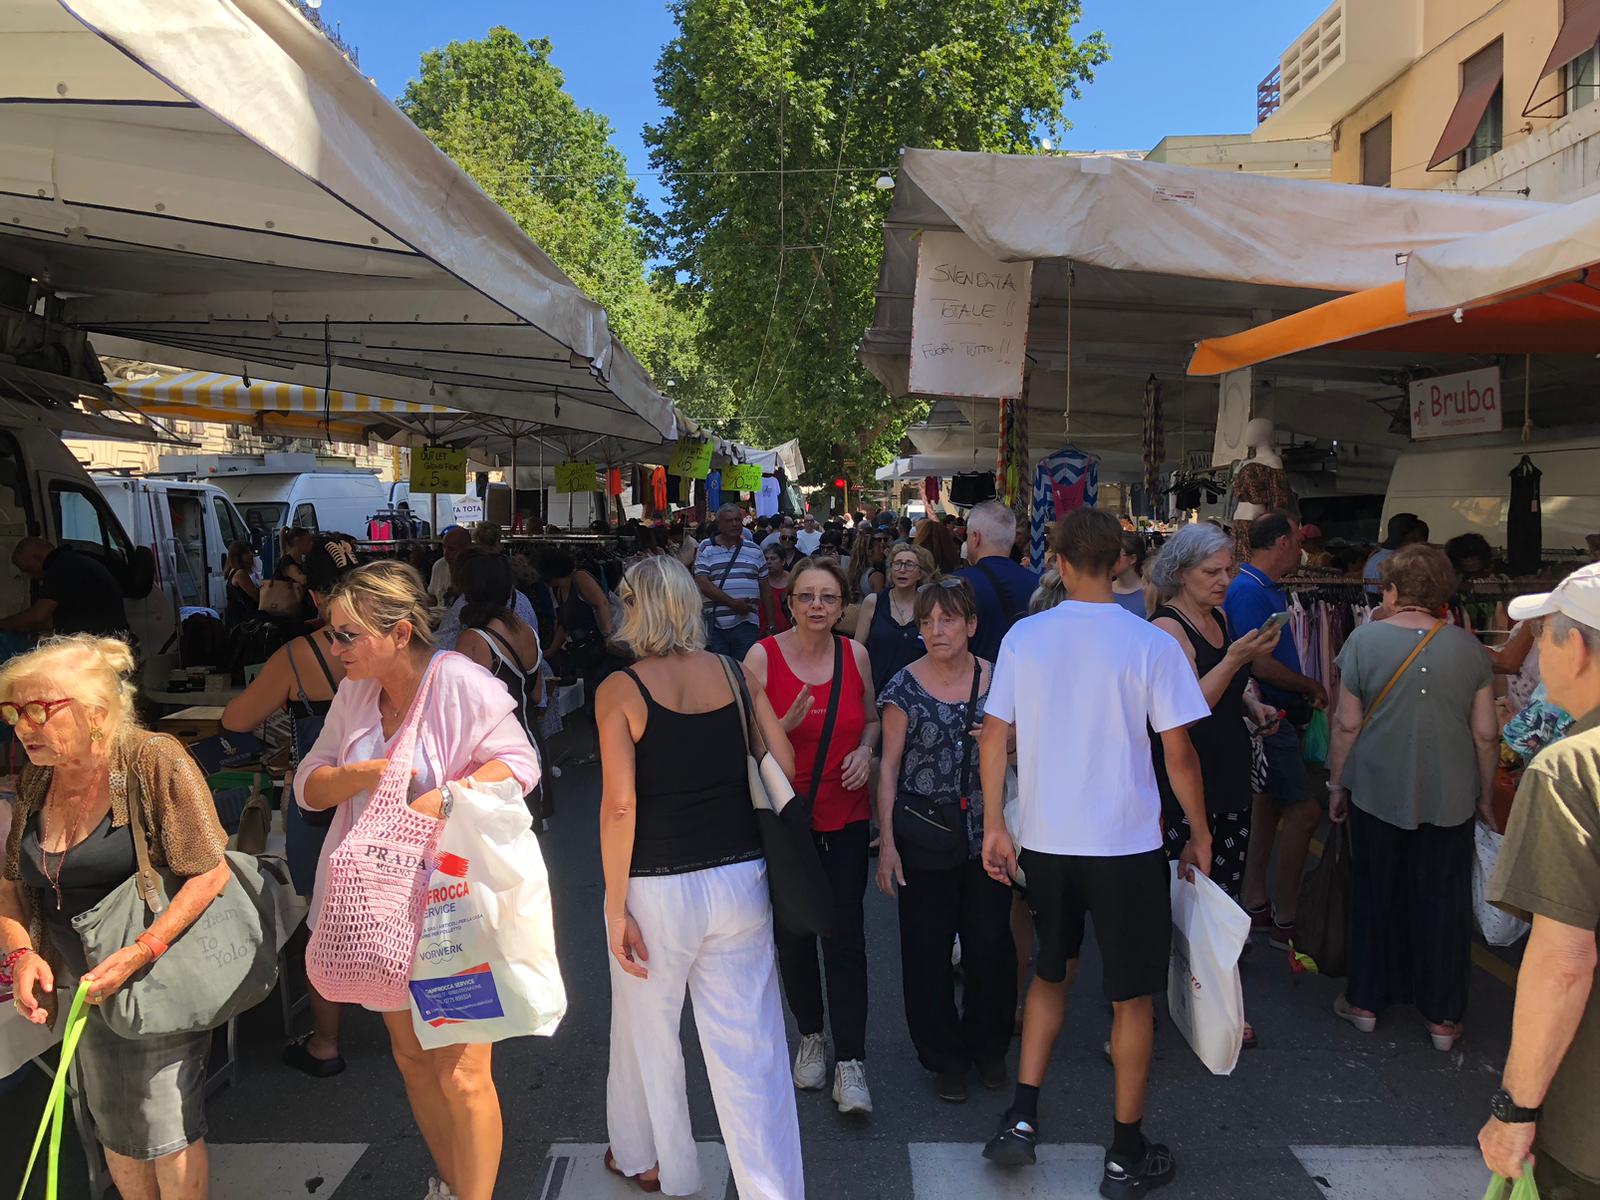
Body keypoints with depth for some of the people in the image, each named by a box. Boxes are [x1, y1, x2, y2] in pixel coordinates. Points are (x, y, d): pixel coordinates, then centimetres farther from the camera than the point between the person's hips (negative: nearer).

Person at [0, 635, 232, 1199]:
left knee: (167, 1140, 4)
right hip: (85, 989, 6)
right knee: (115, 1135, 18)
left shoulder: (156, 762, -17)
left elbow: (211, 874, -19)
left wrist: (140, 953, -25)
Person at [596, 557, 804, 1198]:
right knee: (750, 1046, 9)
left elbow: (620, 805, -15)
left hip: (658, 889, -2)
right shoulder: (737, 671, 0)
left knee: (646, 1031, 21)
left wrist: (616, 907, -9)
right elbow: (783, 766, 1)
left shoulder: (620, 689, -10)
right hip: (741, 879, 3)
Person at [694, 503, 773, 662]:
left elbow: (765, 588, 15)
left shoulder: (754, 550, 12)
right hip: (715, 625, -1)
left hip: (746, 624, 1)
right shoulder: (706, 548, 4)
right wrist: (733, 603, -14)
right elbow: (702, 584, -8)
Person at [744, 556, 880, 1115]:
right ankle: (811, 1035, 33)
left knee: (845, 933, -4)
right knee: (792, 932, 11)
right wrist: (787, 725, -25)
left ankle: (850, 1060, 7)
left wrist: (865, 750, -5)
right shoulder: (762, 657, -9)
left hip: (845, 815, 1)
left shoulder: (855, 654, 0)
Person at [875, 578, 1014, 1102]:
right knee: (928, 947, 5)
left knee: (991, 941, 5)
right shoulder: (904, 686, -3)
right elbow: (889, 765, -2)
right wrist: (887, 841, -6)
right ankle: (945, 1057, 24)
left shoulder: (996, 679, 3)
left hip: (986, 831, 2)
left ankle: (987, 1045, 30)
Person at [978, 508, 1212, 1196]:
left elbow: (994, 737, -2)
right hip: (1126, 844, -3)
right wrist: (1200, 835, 3)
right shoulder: (1150, 644, -11)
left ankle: (1021, 1120, 22)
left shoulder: (1024, 637, -3)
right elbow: (1178, 754, -10)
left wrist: (994, 825, 6)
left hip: (1043, 838, 3)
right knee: (1132, 997, 12)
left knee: (1051, 973, 23)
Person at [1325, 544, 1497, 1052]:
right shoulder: (1468, 646, -2)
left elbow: (1346, 724, -7)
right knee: (1444, 903, 11)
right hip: (1450, 797, 1)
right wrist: (1485, 795, 14)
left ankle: (1365, 1000, 25)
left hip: (1378, 793, -1)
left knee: (1374, 894, 13)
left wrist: (1336, 784, 5)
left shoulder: (1364, 639, -8)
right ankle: (1443, 1017, 21)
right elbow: (1486, 733, 1)